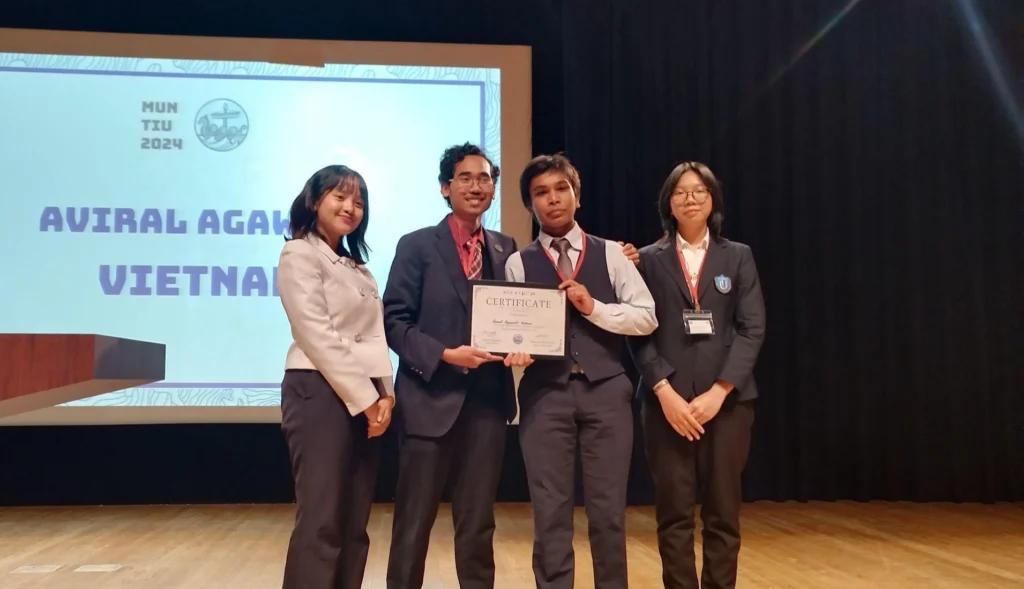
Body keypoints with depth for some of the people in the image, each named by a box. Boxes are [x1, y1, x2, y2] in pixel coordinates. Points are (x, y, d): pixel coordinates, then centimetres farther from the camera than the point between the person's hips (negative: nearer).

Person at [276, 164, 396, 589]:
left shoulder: (357, 266, 21)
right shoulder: (299, 254, -3)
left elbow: (374, 335, 14)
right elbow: (317, 335, -12)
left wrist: (383, 393, 0)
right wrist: (363, 397, -13)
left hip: (364, 399, 8)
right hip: (321, 393, -8)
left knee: (353, 527, 8)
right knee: (320, 525, -8)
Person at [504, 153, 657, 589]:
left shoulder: (610, 253, 8)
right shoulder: (518, 263, 7)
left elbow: (646, 317, 3)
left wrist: (595, 308, -9)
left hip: (606, 390, 0)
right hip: (545, 394, 0)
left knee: (608, 510, 7)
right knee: (550, 512, 6)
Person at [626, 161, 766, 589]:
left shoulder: (738, 256, 10)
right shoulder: (650, 259, 7)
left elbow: (752, 329, 1)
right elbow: (638, 333, 1)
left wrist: (717, 392, -10)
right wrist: (665, 391, -12)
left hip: (727, 400, 1)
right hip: (666, 400, 0)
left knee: (722, 512, 4)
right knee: (674, 512, 2)